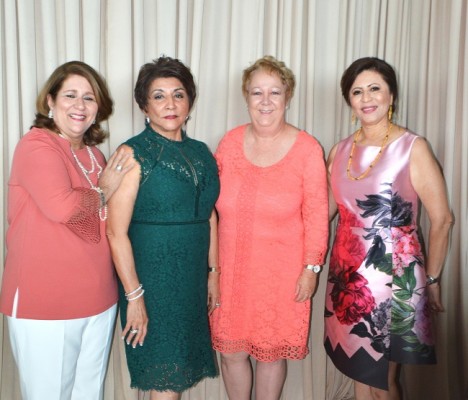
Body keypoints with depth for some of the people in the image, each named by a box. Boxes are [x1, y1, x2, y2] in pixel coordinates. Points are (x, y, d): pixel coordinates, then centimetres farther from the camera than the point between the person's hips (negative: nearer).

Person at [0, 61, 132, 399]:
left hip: (98, 301, 7)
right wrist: (103, 193, -8)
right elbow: (61, 206, -25)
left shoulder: (95, 154, 12)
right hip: (45, 305, -6)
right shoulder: (36, 145, -10)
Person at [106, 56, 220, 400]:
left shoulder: (201, 153, 7)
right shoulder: (133, 153, -11)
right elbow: (117, 232, -15)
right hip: (151, 278, -5)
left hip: (193, 278, 6)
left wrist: (213, 273, 13)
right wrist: (134, 295, -16)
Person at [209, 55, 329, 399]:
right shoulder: (230, 142, 1)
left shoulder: (307, 148, -7)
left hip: (281, 272, -2)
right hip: (231, 269, 3)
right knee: (232, 351, 13)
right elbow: (212, 204, 7)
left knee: (271, 353, 12)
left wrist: (312, 267, -6)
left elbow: (316, 215, -5)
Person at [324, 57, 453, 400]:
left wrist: (432, 280, -3)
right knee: (359, 371, 18)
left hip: (394, 278, -4)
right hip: (347, 276, 5)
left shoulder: (413, 147, -9)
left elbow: (442, 219, -7)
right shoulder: (340, 150, 5)